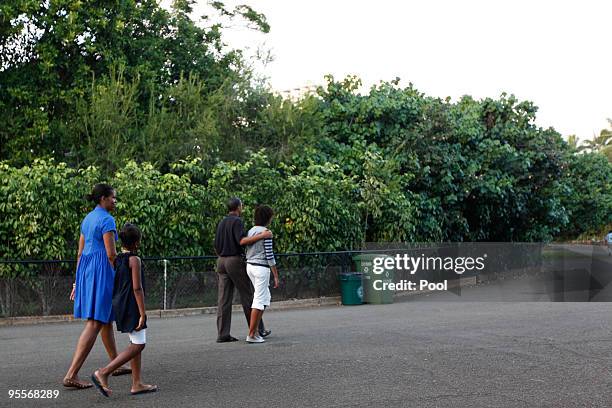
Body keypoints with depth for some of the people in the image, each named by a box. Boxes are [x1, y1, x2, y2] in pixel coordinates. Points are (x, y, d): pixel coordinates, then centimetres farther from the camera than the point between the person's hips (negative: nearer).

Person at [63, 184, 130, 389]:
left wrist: (77, 282, 18)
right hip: (101, 272, -10)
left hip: (86, 271, 10)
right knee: (94, 324, -9)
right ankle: (71, 375, -16)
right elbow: (111, 253, -18)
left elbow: (80, 253, 16)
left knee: (107, 318, 21)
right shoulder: (107, 220, -14)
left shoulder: (87, 219, 15)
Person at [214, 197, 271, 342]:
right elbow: (242, 240, -24)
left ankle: (222, 334, -2)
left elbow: (216, 246, 18)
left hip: (221, 261, 7)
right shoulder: (237, 221, -9)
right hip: (235, 260, -7)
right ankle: (257, 329, 7)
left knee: (224, 299, 2)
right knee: (247, 295, 1)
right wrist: (261, 236, -26)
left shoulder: (221, 223, 16)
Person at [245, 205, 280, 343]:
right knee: (259, 300, -4)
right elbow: (269, 255, -15)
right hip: (261, 268, -8)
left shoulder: (250, 231, 11)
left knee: (265, 297, 19)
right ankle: (251, 335, -5)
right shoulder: (266, 232, -13)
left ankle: (258, 329, 18)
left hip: (250, 266, 9)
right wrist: (276, 276, -11)